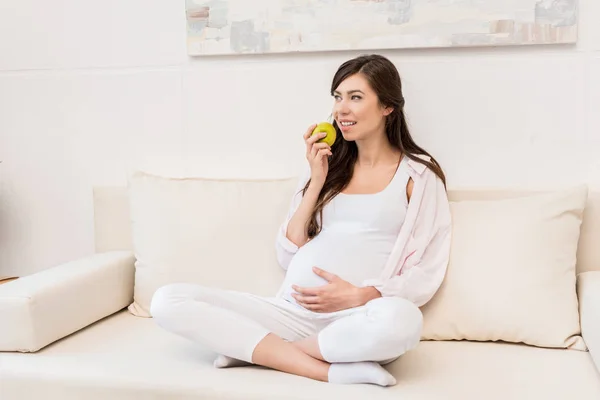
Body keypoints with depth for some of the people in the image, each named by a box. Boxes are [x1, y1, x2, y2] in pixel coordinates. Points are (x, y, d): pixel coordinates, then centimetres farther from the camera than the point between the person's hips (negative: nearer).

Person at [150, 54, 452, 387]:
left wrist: (359, 296, -15)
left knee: (401, 319, -41)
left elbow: (426, 275, 1)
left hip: (357, 322, -4)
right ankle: (331, 370, -21)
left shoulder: (419, 174, 7)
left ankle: (248, 346, -19)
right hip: (292, 312, 4)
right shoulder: (328, 164, 17)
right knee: (168, 301, -15)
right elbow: (287, 256, 11)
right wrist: (317, 183, 1)